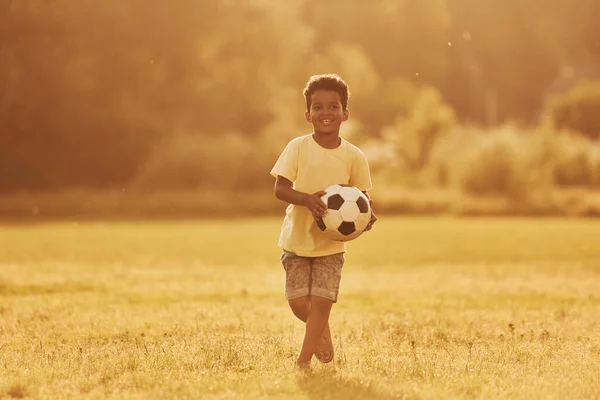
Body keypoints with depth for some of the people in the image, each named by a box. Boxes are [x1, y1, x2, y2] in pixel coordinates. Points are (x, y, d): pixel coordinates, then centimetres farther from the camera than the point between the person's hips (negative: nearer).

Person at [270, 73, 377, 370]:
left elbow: (363, 196, 3)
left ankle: (303, 362, 3)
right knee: (298, 303, 0)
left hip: (332, 243, 0)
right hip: (297, 238, 0)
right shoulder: (298, 147, -8)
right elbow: (280, 188, -11)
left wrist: (367, 217, -19)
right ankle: (322, 330, 31)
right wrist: (308, 199, -30)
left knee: (321, 302, -8)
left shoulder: (354, 156, -5)